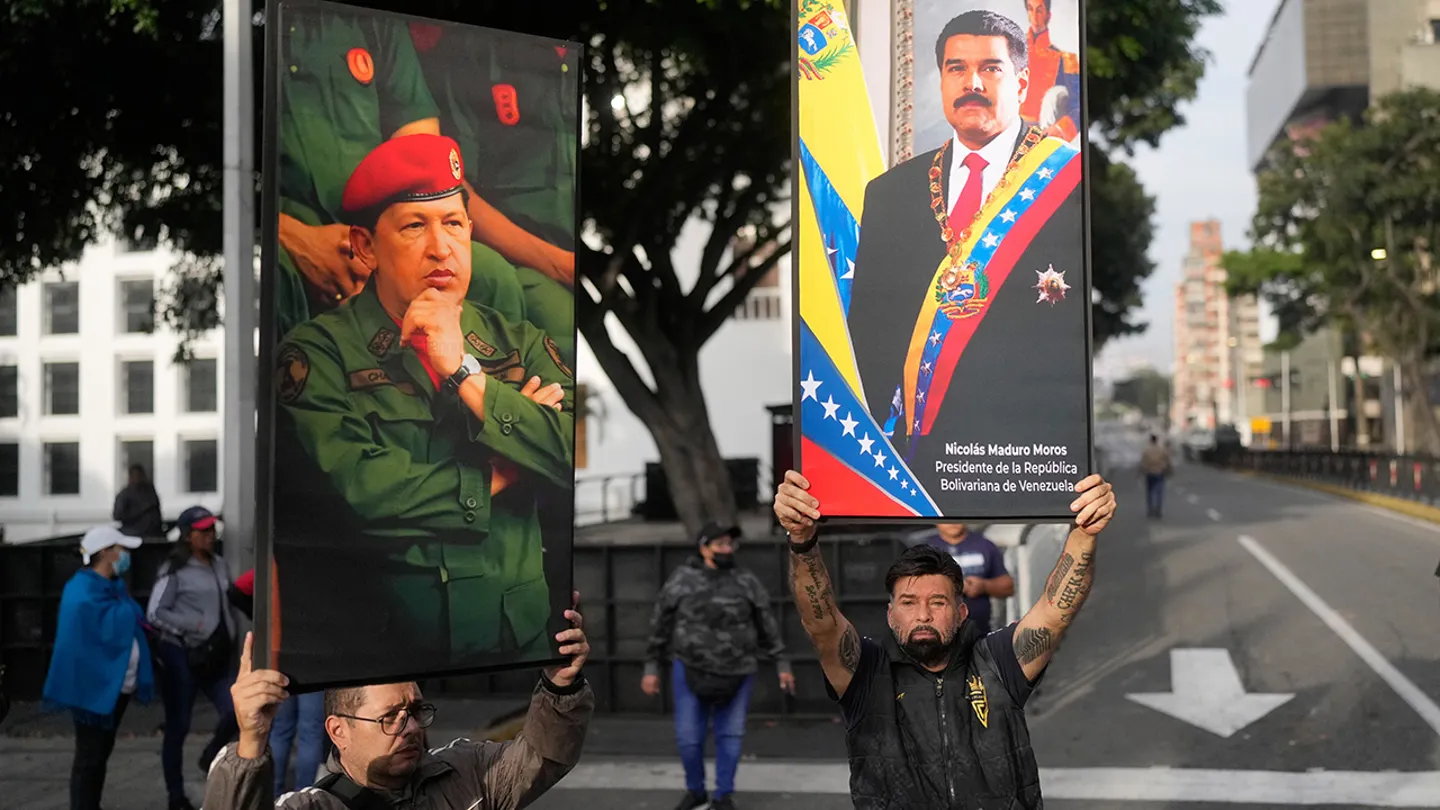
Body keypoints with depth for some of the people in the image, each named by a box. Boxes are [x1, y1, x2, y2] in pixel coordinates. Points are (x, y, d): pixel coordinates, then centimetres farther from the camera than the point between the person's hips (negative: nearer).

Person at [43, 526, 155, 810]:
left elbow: (135, 620, 14)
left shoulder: (113, 585, 13)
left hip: (116, 685, 10)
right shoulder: (84, 590, -17)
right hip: (94, 686, -10)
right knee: (89, 757, -4)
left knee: (101, 753, 18)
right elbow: (112, 628, -28)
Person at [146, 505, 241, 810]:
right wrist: (194, 626, -19)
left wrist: (230, 635, 6)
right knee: (178, 726, 3)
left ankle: (210, 756, 22)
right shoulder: (175, 570, -9)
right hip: (181, 655, -5)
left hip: (215, 655, 6)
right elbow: (155, 613, -13)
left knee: (236, 710, -8)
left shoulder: (219, 565, 11)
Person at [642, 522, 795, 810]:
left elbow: (768, 626, 4)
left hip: (736, 673, 1)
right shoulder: (681, 580, -4)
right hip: (691, 670, 0)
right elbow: (660, 625, 2)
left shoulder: (747, 582, -2)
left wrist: (782, 664, 3)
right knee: (688, 736, 1)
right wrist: (651, 668, 2)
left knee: (730, 735, 5)